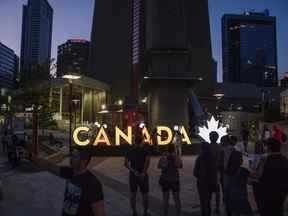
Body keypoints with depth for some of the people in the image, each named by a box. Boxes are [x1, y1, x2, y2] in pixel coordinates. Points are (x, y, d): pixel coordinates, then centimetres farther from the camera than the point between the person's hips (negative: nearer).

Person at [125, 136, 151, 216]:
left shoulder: (130, 152, 3)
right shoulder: (145, 151, -6)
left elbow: (126, 163, -8)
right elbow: (148, 161, -25)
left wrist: (133, 171, -13)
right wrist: (144, 172, -23)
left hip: (133, 175, 3)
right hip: (142, 175, -3)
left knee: (133, 194, 13)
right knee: (144, 194, 9)